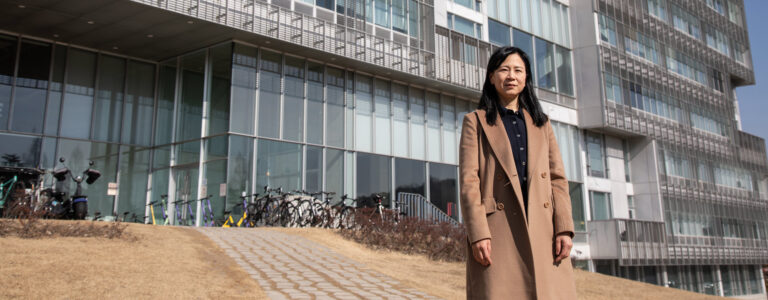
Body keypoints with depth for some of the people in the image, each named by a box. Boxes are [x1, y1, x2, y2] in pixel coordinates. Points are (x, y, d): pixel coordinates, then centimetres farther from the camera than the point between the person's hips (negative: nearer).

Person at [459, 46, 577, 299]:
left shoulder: (541, 123, 20)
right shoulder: (476, 122, 8)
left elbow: (558, 179, 13)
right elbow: (469, 182, -1)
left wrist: (564, 228, -1)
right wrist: (478, 234, -12)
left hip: (543, 230, 4)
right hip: (498, 233, -3)